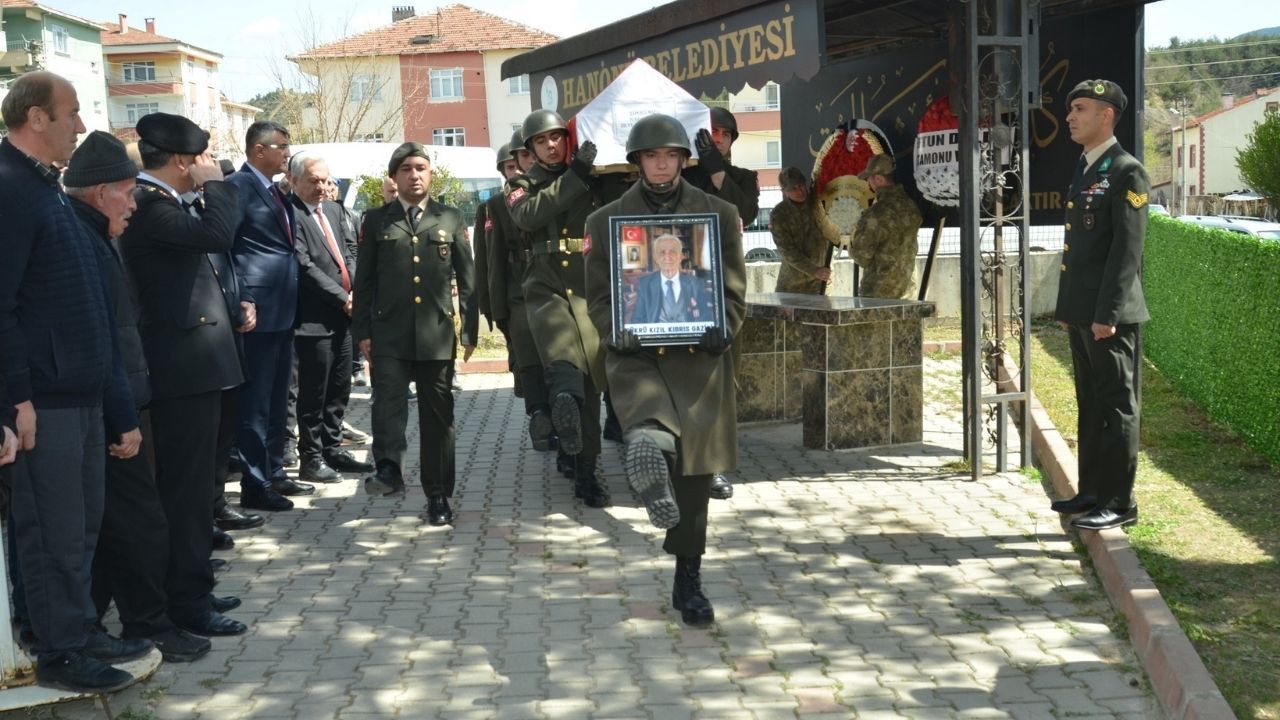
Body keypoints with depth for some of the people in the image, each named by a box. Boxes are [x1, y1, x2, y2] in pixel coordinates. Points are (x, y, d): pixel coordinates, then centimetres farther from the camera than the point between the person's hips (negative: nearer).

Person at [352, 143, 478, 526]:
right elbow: (364, 280, 8)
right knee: (388, 401, -19)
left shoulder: (451, 218, 10)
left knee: (438, 415, 5)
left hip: (438, 334, 0)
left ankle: (438, 495, 12)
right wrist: (362, 331, 2)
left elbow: (466, 278, 9)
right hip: (389, 333, 0)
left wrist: (470, 330, 3)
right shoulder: (376, 220, 9)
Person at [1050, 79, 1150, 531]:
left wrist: (1107, 314, -20)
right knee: (1090, 404, 15)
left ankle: (1119, 502, 5)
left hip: (1109, 315, -9)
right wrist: (1067, 307, 16)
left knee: (1116, 406, -2)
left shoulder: (1127, 173, -11)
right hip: (1081, 313, 9)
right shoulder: (1083, 172, 16)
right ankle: (1092, 491, 24)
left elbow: (1127, 249, -17)